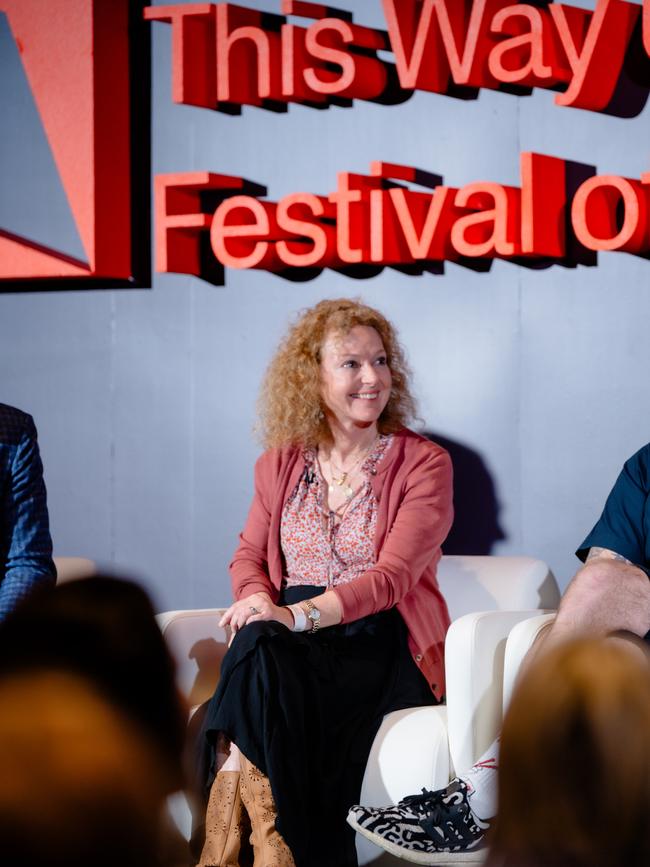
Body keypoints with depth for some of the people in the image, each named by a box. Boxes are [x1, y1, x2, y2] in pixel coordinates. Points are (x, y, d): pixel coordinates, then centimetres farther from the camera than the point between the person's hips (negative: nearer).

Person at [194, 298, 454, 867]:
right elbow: (249, 555, 14)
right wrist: (257, 601, -11)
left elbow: (392, 575, -12)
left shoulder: (423, 464, -1)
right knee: (254, 648, -32)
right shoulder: (281, 464, 14)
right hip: (290, 646, 4)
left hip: (381, 645, -4)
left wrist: (300, 615, -26)